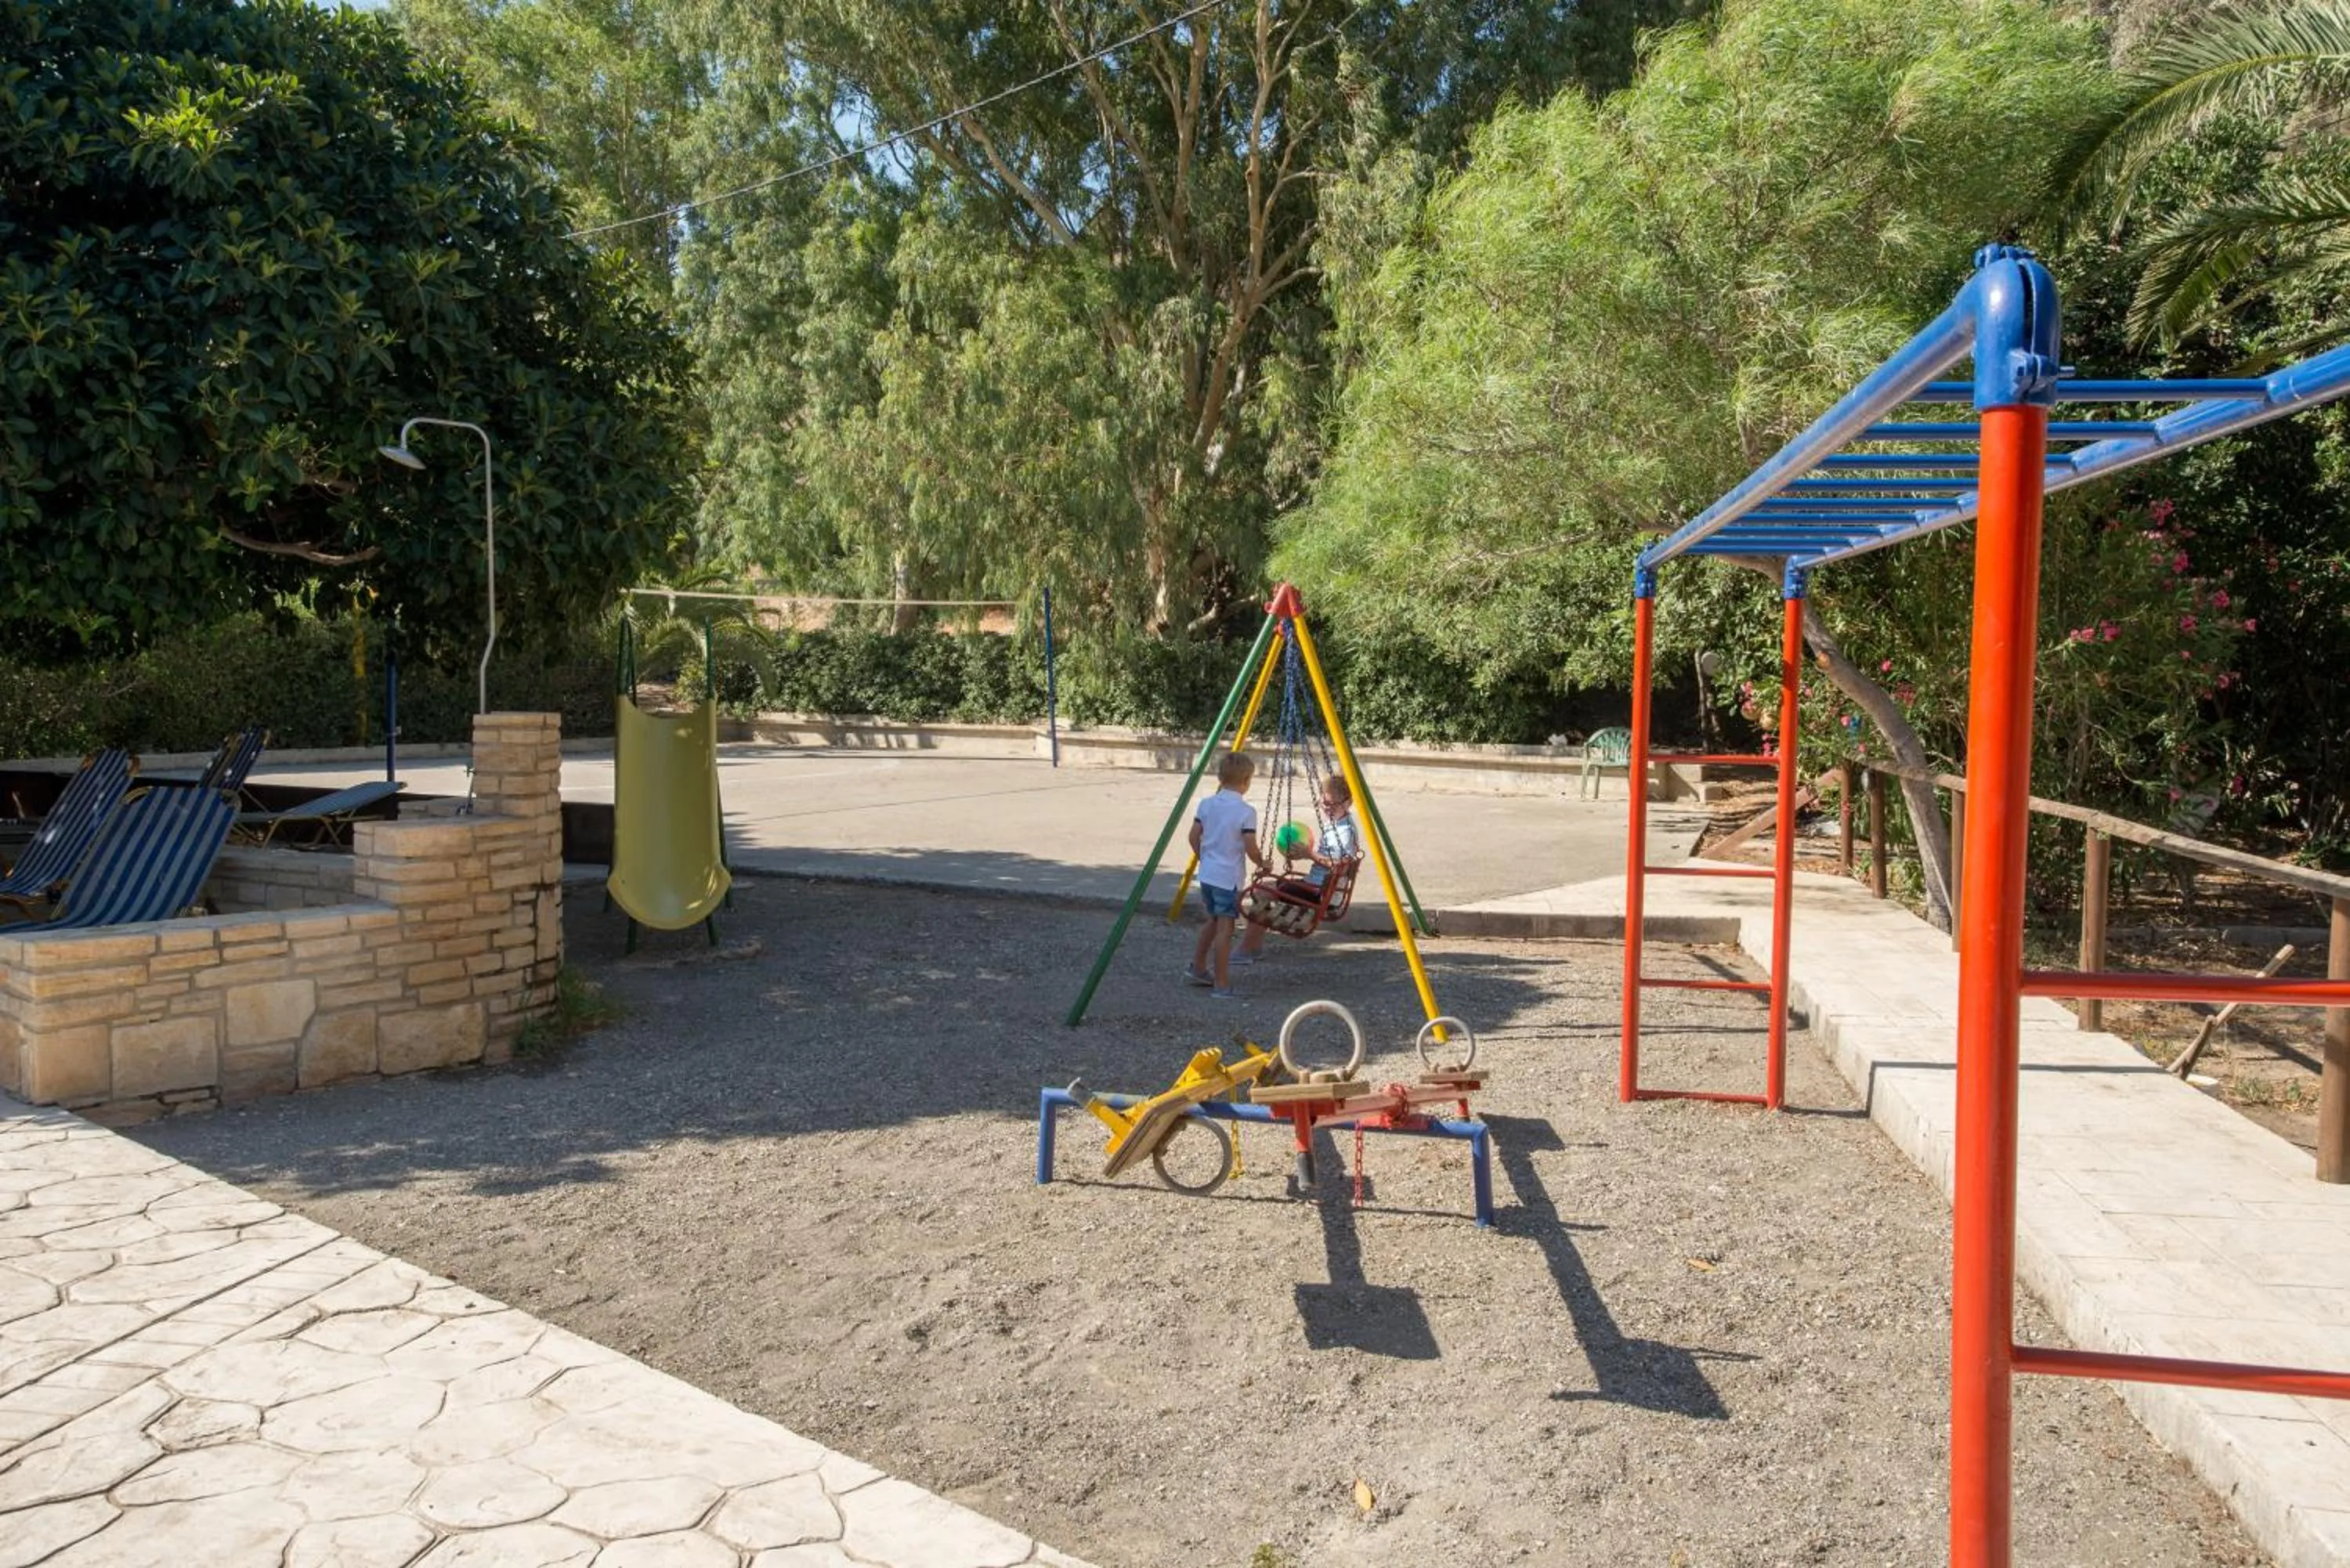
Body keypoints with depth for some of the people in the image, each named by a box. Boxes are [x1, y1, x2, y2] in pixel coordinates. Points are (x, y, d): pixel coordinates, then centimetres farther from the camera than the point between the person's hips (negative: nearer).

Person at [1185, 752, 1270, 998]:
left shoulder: (1207, 804, 2)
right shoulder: (1247, 812, -15)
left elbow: (1194, 837, 7)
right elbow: (1251, 849, -15)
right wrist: (1263, 864, 3)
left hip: (1207, 874, 6)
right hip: (1230, 878, -6)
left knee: (1214, 920, 23)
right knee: (1224, 927, -3)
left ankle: (1197, 968, 30)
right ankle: (1222, 985, 0)